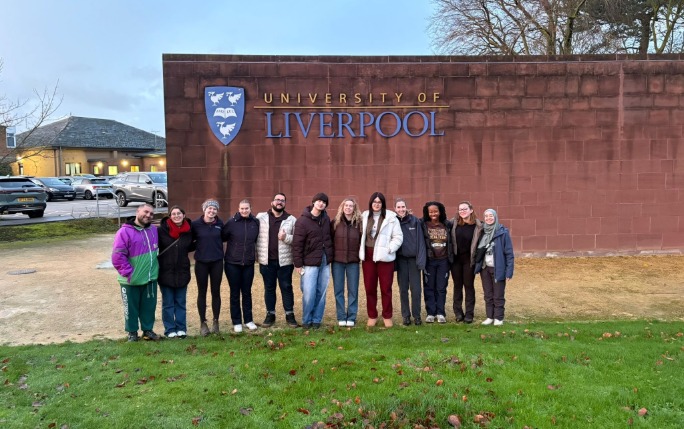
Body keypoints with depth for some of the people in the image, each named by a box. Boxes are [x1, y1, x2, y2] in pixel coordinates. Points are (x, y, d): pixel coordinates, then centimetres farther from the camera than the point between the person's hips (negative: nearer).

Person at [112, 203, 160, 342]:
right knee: (131, 307, 9)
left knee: (149, 306, 13)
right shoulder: (125, 231, -14)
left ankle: (148, 329, 27)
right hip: (131, 280, -5)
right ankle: (132, 332, 24)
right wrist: (128, 273, -18)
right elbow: (117, 256, -17)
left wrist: (156, 268, 14)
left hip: (150, 278, 5)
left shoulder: (154, 230, 7)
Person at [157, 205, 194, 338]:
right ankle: (170, 329, 18)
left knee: (181, 302, 12)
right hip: (165, 272, -2)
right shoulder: (162, 230, -10)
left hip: (182, 272, 2)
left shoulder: (189, 231, -1)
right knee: (168, 303, 9)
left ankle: (181, 328, 21)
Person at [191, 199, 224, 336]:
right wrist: (199, 247, -9)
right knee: (202, 292, 6)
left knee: (216, 292, 8)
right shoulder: (196, 224, -6)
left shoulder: (220, 224, -1)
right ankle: (203, 323, 17)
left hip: (217, 262, 1)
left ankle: (215, 321, 20)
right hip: (201, 262, -1)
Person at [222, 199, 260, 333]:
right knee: (235, 294, 7)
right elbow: (222, 237, -6)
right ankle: (236, 322, 17)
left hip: (249, 263, 2)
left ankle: (248, 320, 22)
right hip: (232, 263, -2)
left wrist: (255, 253, 7)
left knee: (247, 293, 11)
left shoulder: (256, 223, -1)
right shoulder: (231, 223, -9)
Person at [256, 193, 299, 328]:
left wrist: (286, 238, -17)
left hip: (284, 260, -1)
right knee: (269, 288, 11)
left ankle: (289, 314, 16)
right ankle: (270, 314, 22)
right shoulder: (261, 217, 3)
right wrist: (257, 254, -4)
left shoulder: (292, 220, 2)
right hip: (266, 260, 1)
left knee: (286, 287, 6)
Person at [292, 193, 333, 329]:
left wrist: (330, 256, 9)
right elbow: (297, 244, -10)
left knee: (321, 293, 8)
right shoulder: (303, 220, -9)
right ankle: (306, 320, 13)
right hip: (310, 263, -5)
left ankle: (316, 319, 20)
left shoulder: (326, 219, 7)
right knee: (309, 293, -5)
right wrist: (298, 264, -11)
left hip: (325, 262, 5)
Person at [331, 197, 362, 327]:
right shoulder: (336, 222, 0)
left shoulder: (359, 223, 0)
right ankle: (341, 317, 15)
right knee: (338, 290, 5)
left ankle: (351, 317, 14)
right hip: (337, 261, 0)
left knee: (353, 290, 5)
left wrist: (361, 255, -2)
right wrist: (330, 256, -1)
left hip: (353, 261, 0)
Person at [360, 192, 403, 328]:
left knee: (386, 288, 4)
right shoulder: (365, 217, 7)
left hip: (384, 257, -3)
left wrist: (388, 249, -13)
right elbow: (362, 235, 12)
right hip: (368, 257, 3)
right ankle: (372, 316, 20)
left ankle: (387, 316, 17)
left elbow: (398, 237, -5)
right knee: (369, 288, 8)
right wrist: (361, 251, 2)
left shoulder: (391, 218, -4)